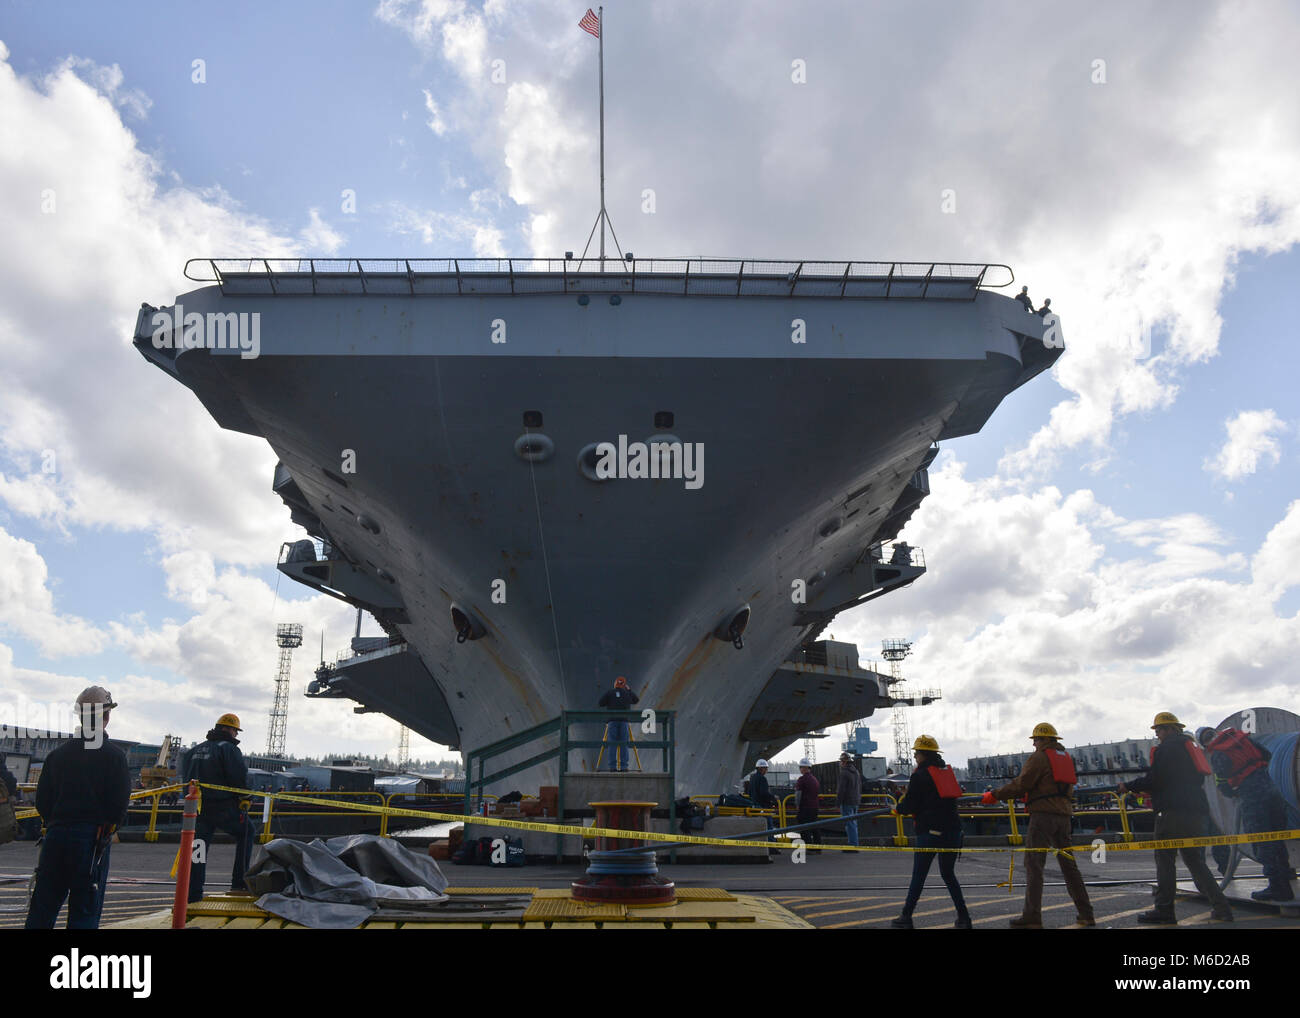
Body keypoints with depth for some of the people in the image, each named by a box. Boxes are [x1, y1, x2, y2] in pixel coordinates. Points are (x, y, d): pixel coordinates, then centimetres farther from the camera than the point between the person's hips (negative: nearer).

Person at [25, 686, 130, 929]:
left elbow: (41, 801, 9)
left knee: (42, 908, 13)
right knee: (85, 910, 2)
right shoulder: (113, 755, -7)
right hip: (92, 837, -4)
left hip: (56, 835, 4)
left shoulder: (57, 754, 8)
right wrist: (109, 827, 8)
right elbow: (120, 802, -11)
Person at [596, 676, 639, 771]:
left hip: (612, 721, -1)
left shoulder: (609, 693, 4)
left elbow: (599, 704, 1)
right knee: (623, 745, 2)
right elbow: (637, 700, 26)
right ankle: (623, 766, -1)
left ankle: (613, 767, -3)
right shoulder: (628, 693, 9)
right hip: (624, 721, 1)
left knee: (612, 745, 1)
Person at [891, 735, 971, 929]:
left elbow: (909, 806, -9)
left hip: (930, 832, -6)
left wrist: (898, 808, 14)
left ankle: (906, 917, 7)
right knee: (948, 875, 16)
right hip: (953, 830, 6)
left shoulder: (920, 775, -7)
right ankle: (963, 919, 12)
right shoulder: (947, 771, 13)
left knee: (918, 876, 1)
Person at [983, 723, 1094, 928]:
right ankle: (1086, 914, 17)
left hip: (1044, 813, -8)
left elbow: (1020, 784, -11)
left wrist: (994, 795, -4)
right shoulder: (1066, 757, 19)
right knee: (1068, 864, 15)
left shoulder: (1040, 756, -5)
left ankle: (1032, 917, -11)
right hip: (1064, 814, 8)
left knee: (1034, 864, -7)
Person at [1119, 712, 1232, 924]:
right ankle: (1220, 907, 10)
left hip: (1174, 813, -8)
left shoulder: (1166, 748, -6)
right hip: (1197, 811, 9)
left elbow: (1153, 780, -14)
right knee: (1195, 861, 15)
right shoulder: (1190, 745, 21)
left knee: (1165, 859, -3)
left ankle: (1164, 910, -3)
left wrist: (1128, 786, -2)